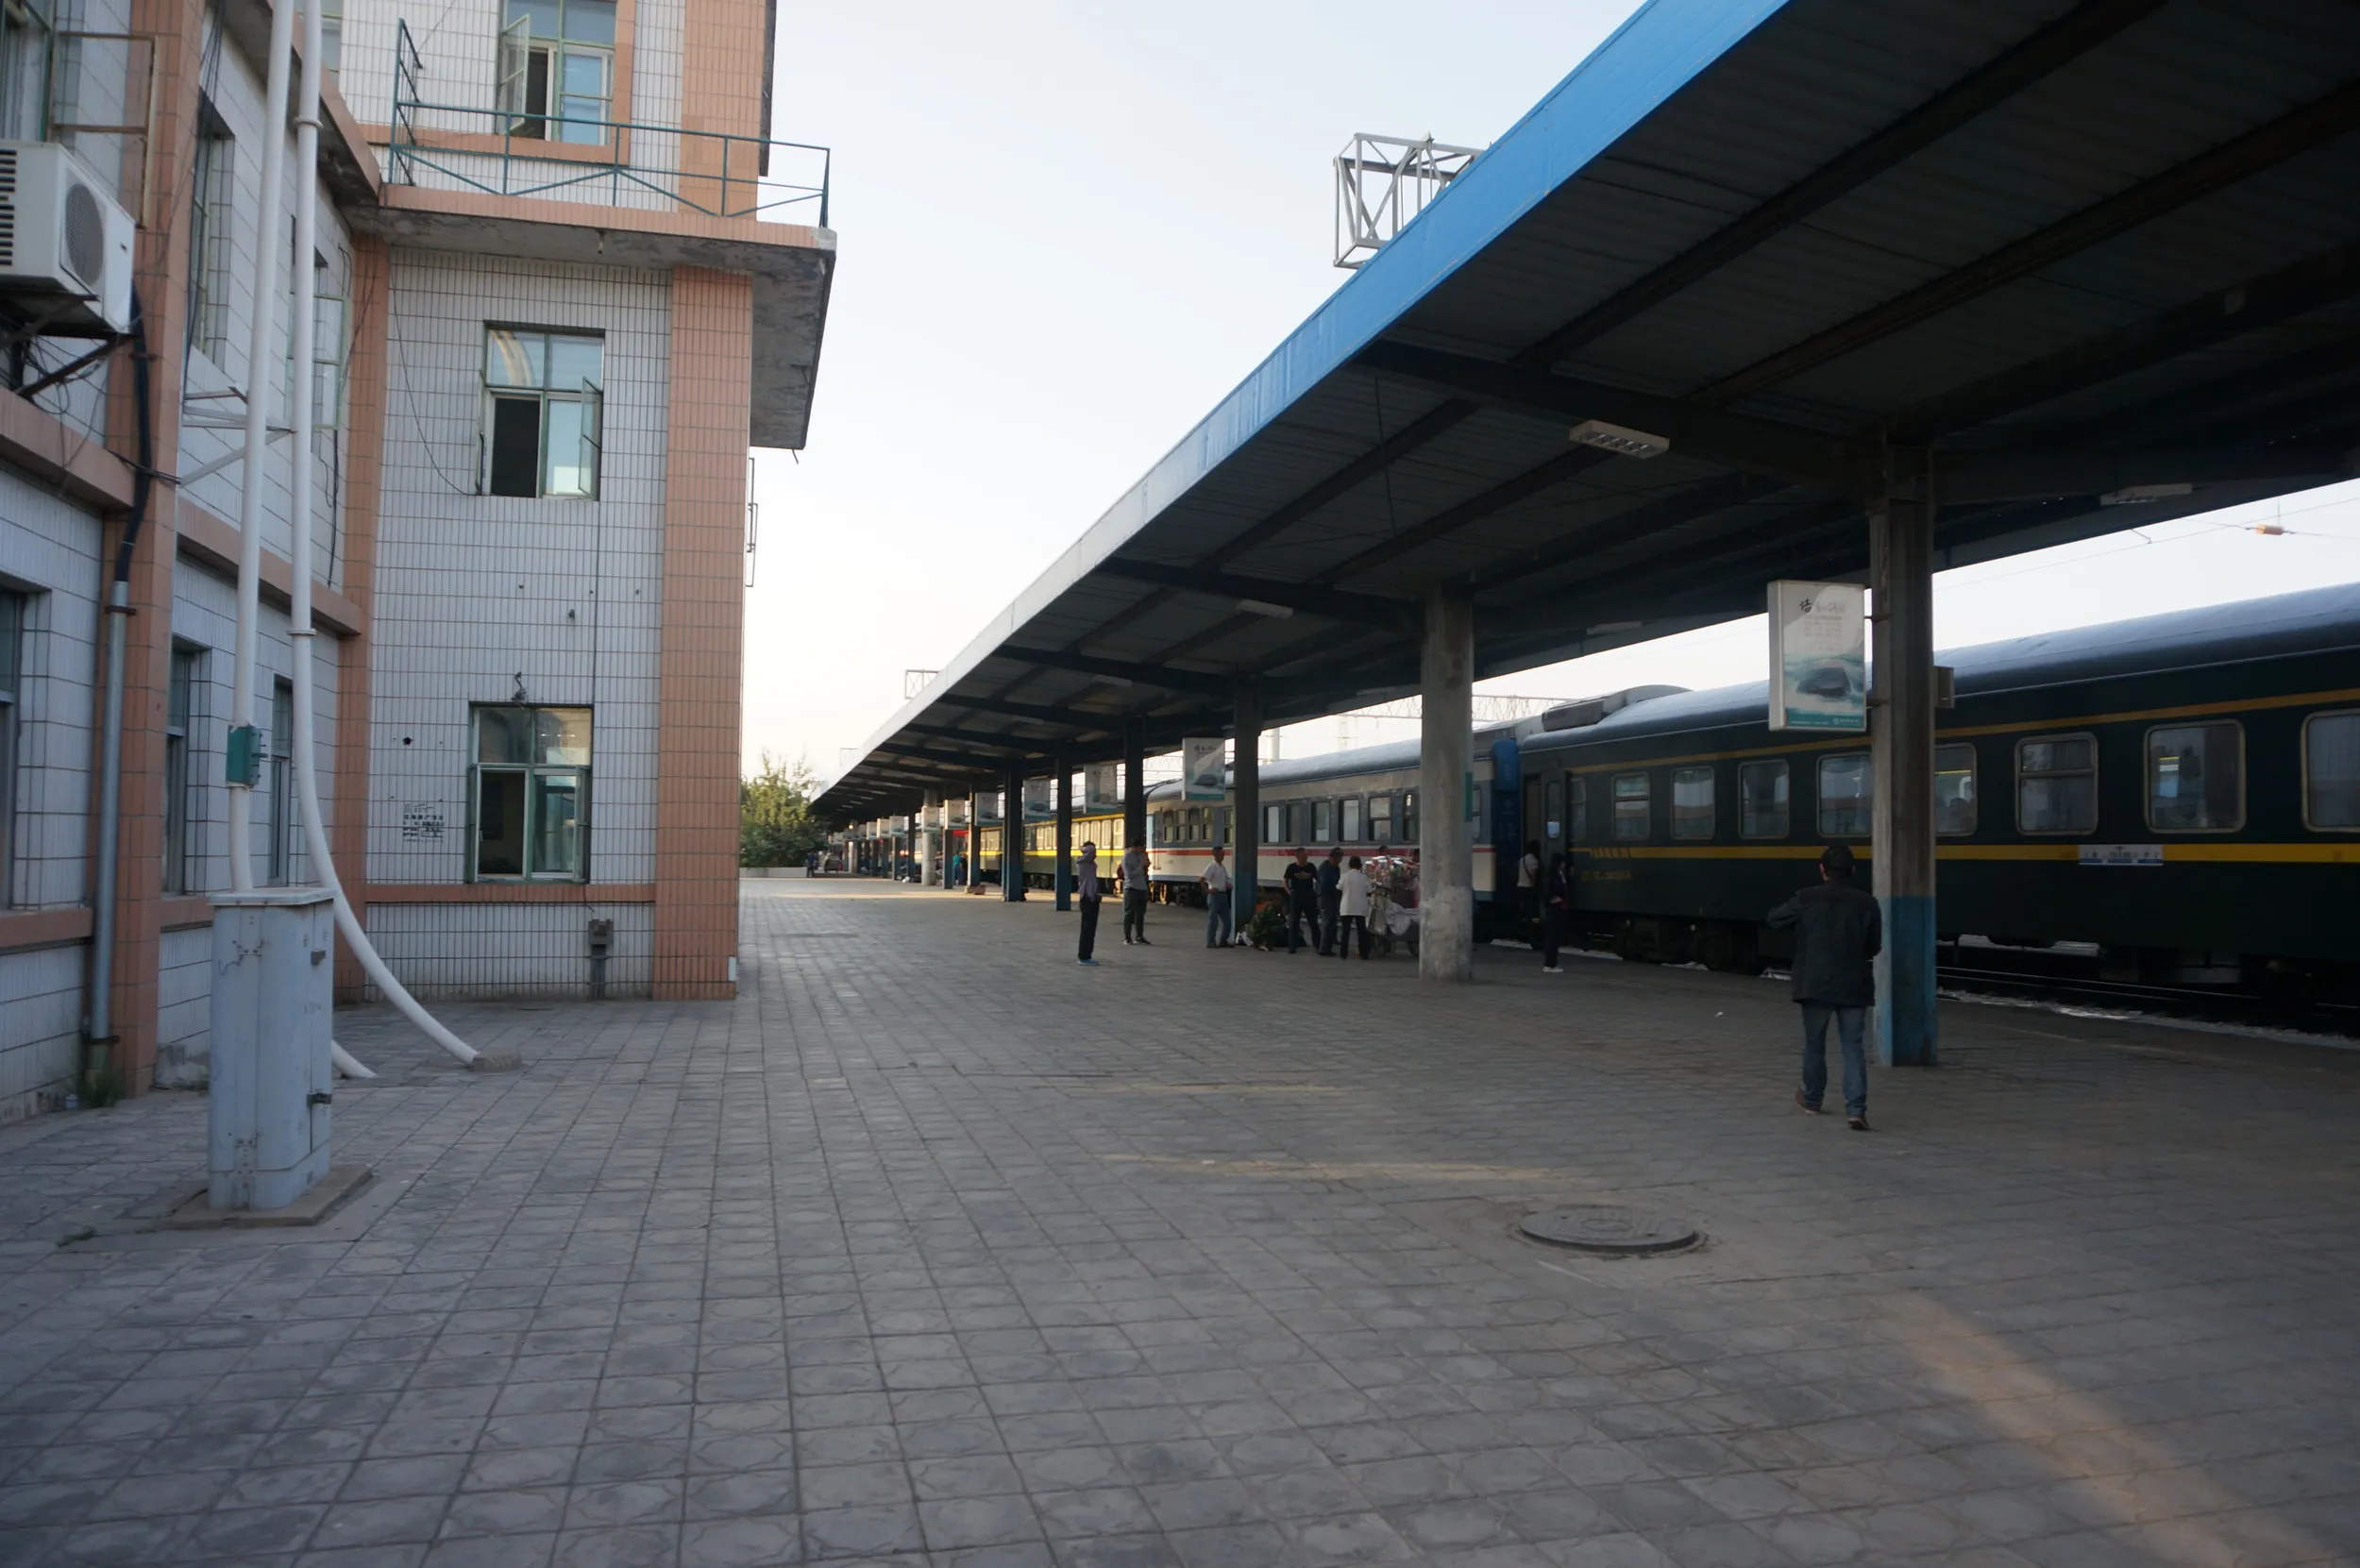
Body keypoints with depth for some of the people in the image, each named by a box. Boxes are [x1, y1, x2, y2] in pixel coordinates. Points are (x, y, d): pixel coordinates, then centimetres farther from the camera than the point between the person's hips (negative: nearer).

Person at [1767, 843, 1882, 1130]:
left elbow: (1775, 918, 7)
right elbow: (1874, 946, 5)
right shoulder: (1866, 903, -3)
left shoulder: (1807, 899, -8)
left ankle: (1811, 1098, 31)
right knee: (1853, 1046, 4)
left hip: (1816, 984, -1)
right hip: (1854, 986, 1)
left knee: (1814, 1043, 15)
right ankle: (1856, 1108, -6)